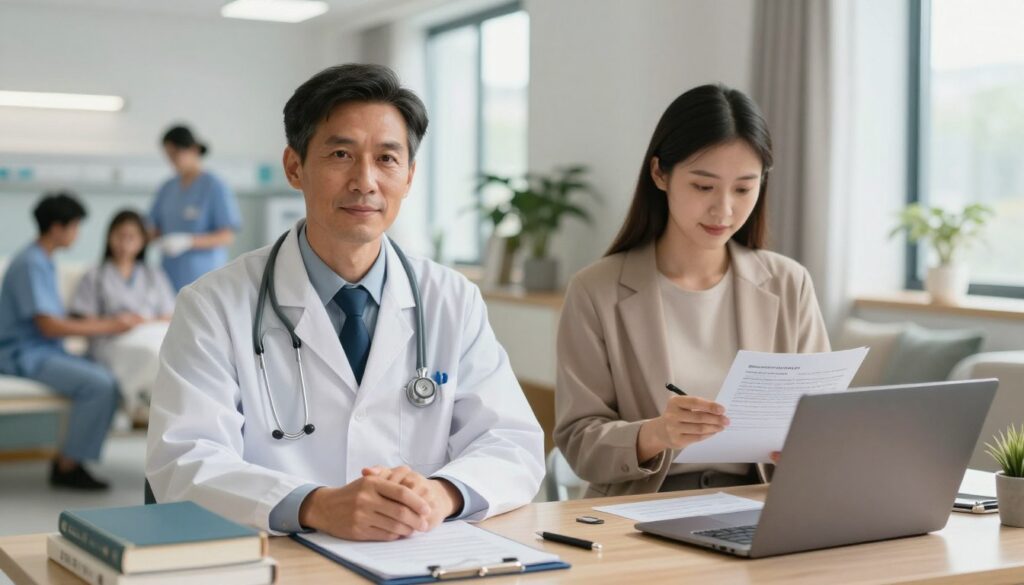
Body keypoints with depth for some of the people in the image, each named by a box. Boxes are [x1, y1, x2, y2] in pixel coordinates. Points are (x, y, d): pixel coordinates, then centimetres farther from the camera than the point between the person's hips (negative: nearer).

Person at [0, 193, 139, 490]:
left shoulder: (43, 262, 15)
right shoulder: (30, 264, -15)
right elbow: (48, 326, -20)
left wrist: (96, 322, 2)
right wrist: (106, 327, -15)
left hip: (44, 351, 9)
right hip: (25, 354, -9)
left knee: (107, 380, -9)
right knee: (98, 384, -24)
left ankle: (70, 462, -6)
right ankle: (67, 466, -12)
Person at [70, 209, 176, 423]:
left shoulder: (155, 276, 26)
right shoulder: (95, 277, 19)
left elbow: (171, 319, 15)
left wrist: (149, 323, -5)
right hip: (113, 345, -3)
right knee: (152, 352, -38)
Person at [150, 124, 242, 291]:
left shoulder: (215, 186, -5)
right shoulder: (167, 188, 12)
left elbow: (227, 236, -9)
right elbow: (158, 227, 19)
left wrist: (188, 241, -20)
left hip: (202, 277, -5)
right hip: (171, 277, 5)